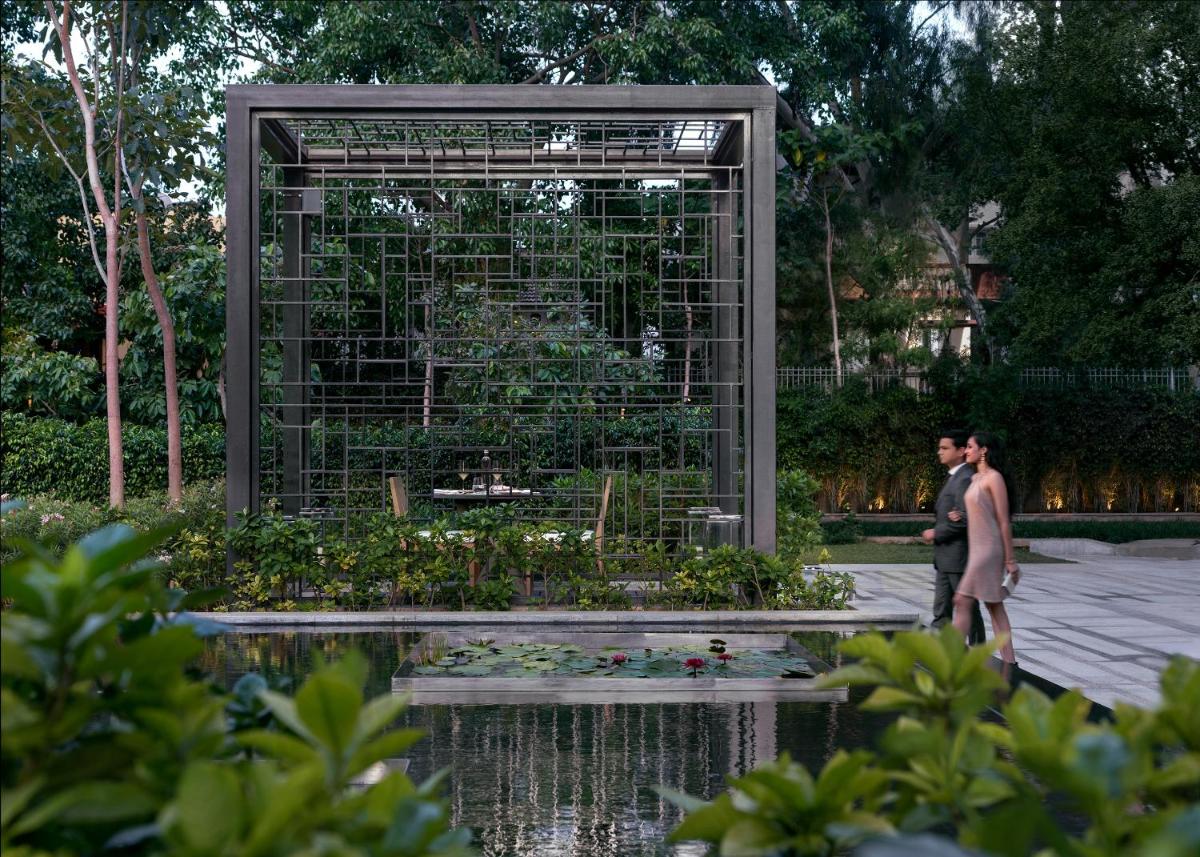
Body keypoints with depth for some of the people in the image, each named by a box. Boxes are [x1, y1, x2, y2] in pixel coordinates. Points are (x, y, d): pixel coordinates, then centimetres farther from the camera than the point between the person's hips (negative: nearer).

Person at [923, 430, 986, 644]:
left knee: (969, 610, 1)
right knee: (941, 612, 9)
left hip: (959, 557, -10)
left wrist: (936, 533, -12)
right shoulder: (953, 478, 16)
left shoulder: (965, 479, -15)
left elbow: (965, 519, -21)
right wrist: (950, 516, -9)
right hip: (945, 559, 10)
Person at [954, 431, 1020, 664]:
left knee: (963, 601, -8)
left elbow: (1004, 522, -12)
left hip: (988, 549, -9)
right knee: (994, 606, 9)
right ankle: (1009, 662, 12)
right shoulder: (975, 478, 14)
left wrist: (1010, 560, -12)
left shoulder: (994, 478, -12)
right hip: (976, 549, 9)